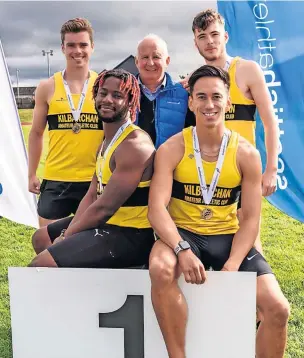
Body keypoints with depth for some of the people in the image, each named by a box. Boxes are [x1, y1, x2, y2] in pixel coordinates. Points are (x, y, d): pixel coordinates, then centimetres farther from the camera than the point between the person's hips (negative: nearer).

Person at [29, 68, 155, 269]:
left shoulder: (134, 145, -21)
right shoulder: (108, 140, 12)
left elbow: (104, 207, -23)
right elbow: (92, 195, 10)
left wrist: (67, 236, -10)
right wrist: (67, 233, -3)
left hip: (129, 235, -10)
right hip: (109, 223, 10)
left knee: (40, 265, -19)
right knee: (42, 237, 24)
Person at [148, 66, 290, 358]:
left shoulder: (246, 154, -4)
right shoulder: (171, 149, -8)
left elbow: (250, 219, -4)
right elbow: (157, 208, -16)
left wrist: (231, 267, -18)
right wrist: (182, 250, -32)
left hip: (228, 236, 2)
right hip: (183, 233, -1)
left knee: (278, 308, -13)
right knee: (160, 270, -35)